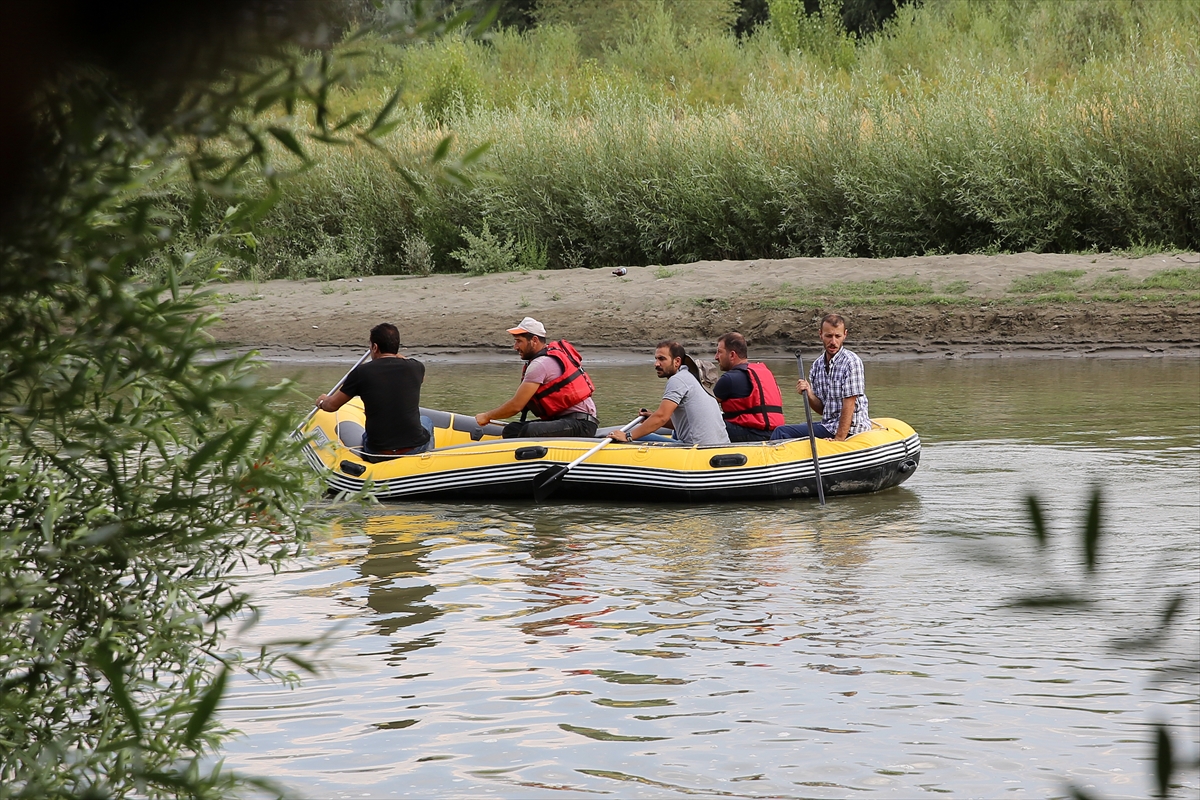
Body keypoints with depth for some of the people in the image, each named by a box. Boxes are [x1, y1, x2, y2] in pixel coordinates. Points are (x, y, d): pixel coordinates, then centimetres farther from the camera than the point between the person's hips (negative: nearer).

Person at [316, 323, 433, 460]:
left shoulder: (362, 372, -8)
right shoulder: (416, 368, -3)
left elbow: (332, 405, 4)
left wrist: (322, 401, 29)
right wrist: (394, 353, 39)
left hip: (377, 453, -1)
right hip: (415, 449, 1)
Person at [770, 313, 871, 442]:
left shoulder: (851, 362, -14)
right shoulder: (817, 366, 8)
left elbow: (849, 405, -17)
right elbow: (822, 409, 10)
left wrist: (839, 439, -21)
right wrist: (809, 394, -10)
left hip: (850, 429, -7)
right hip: (828, 424, 7)